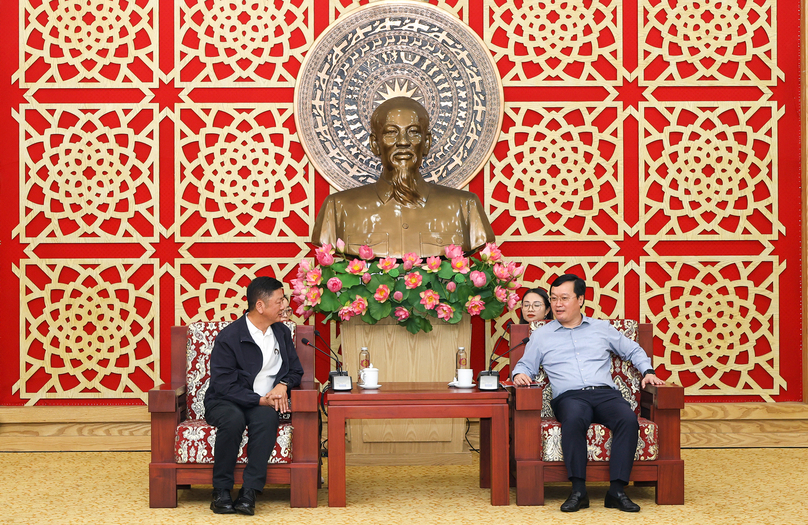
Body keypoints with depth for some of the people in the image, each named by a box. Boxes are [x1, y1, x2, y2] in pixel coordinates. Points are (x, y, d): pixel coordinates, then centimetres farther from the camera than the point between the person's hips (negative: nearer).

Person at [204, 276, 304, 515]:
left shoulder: (282, 333, 9)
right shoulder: (229, 337, -10)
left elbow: (295, 370, 16)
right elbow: (224, 384, -15)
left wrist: (282, 385, -8)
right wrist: (261, 400, -21)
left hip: (264, 404, 3)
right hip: (226, 402, -3)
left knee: (268, 417, -33)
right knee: (233, 419, -38)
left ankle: (249, 492, -34)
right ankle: (221, 491, -25)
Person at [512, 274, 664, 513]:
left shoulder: (602, 328, 22)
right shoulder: (541, 335, 20)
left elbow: (634, 351, 28)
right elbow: (525, 365, 20)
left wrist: (648, 372, 11)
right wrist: (519, 374, -4)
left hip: (605, 393, 2)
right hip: (570, 397, -1)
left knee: (628, 419, -32)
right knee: (574, 419, -39)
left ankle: (616, 491, -31)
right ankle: (578, 490, -35)